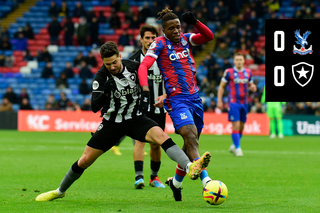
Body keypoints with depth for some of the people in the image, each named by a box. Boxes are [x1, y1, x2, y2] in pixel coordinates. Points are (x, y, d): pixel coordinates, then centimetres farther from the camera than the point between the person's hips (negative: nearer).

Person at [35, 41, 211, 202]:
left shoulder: (134, 67, -11)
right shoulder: (101, 77, -16)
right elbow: (94, 107, -23)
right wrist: (105, 93, -39)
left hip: (135, 119, 0)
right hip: (112, 123, 0)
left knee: (161, 135, -29)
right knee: (85, 160, 1)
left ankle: (190, 167, -47)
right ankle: (60, 191, 25)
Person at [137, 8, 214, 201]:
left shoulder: (186, 39, 12)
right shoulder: (160, 44, -3)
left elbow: (209, 36, -3)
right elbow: (144, 66, -16)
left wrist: (195, 22, -20)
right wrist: (145, 90, -32)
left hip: (195, 98, 6)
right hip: (176, 99, -6)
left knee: (191, 145, 11)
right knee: (191, 138, -23)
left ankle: (176, 182, 31)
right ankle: (206, 181, -35)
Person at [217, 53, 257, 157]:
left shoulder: (248, 72, 8)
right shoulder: (229, 72, -4)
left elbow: (250, 85, 21)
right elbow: (221, 87, 2)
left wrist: (253, 87, -4)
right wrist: (219, 101, -4)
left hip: (244, 103, 5)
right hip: (233, 102, -5)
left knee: (241, 126, 9)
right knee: (236, 126, -12)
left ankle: (233, 146, 27)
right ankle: (237, 148, -8)